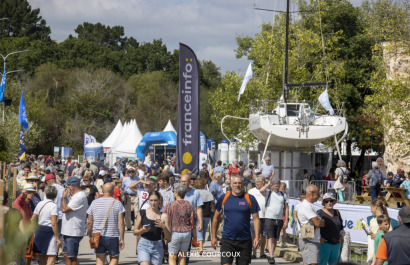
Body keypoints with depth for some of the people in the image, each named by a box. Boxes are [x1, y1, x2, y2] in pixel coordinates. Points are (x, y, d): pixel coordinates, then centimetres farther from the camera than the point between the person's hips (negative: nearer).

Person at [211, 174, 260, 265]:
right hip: (227, 240, 0)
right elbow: (216, 218, 11)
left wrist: (257, 237, -8)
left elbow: (256, 219, 2)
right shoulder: (223, 198, 4)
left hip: (245, 240, 0)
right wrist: (213, 237, 7)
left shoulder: (250, 199, 2)